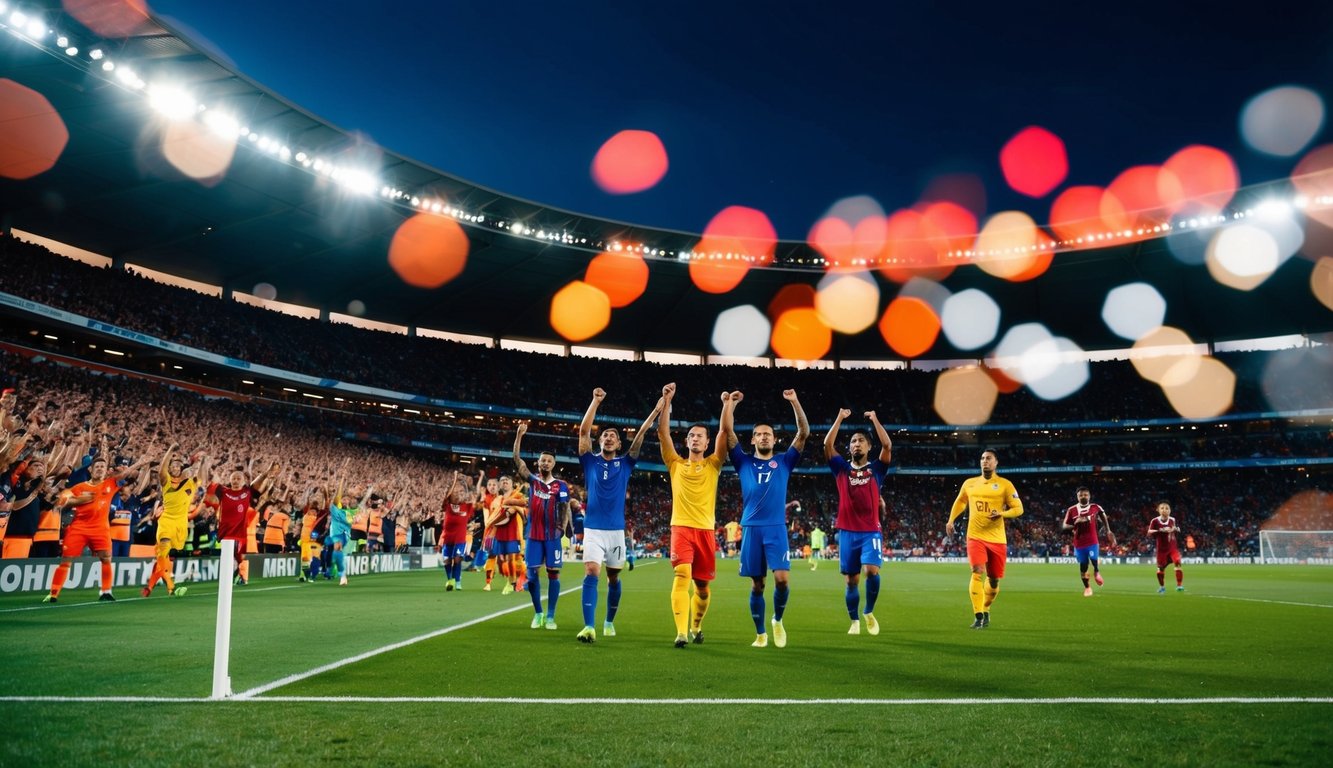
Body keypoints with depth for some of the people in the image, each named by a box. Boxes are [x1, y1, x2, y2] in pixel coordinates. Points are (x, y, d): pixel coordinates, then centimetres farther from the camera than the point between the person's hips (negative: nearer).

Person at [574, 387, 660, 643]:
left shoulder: (625, 464, 8)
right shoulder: (590, 461, 4)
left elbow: (641, 434, 2)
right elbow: (583, 431, -5)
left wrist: (657, 410, -4)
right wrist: (596, 400, -10)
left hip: (616, 529, 2)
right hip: (593, 529, -2)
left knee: (613, 578, 13)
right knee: (591, 574, -17)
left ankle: (609, 622, 30)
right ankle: (589, 627, -22)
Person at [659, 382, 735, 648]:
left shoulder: (713, 465, 10)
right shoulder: (676, 464, 9)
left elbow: (725, 431, 1)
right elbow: (662, 432, 1)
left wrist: (727, 404, -3)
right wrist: (667, 400, -5)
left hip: (706, 530, 2)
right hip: (681, 527, -1)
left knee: (702, 585, 8)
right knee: (682, 575, -22)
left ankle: (696, 627, 32)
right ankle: (681, 632, -25)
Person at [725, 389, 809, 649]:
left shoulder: (784, 462, 12)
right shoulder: (744, 462, 12)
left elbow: (804, 432, 4)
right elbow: (728, 432, 5)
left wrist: (794, 402, -3)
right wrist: (732, 403, 0)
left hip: (776, 528, -1)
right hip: (751, 529, 1)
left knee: (782, 578, -13)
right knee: (756, 584, 4)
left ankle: (778, 620, 14)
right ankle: (760, 633, 16)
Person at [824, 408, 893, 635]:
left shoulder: (876, 469, 7)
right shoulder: (842, 469, 8)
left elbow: (887, 446, -7)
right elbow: (827, 445, -2)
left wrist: (874, 419, -3)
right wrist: (840, 418, -1)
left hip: (871, 531, -1)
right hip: (847, 532, 1)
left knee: (872, 570, -18)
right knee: (852, 580, 5)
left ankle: (869, 612, 5)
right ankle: (854, 622, 18)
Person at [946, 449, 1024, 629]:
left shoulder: (1004, 484, -1)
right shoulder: (969, 483, 8)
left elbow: (1018, 508, -2)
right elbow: (960, 502, 25)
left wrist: (1002, 514, -20)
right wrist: (951, 520, 14)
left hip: (997, 538, 0)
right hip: (975, 537, 0)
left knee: (994, 579, 8)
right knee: (977, 572, -18)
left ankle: (985, 610, 34)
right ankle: (978, 616, -17)